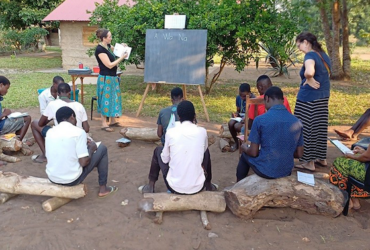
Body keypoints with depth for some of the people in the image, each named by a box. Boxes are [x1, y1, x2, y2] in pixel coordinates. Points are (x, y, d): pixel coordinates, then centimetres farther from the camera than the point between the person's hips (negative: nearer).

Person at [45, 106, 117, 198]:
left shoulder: (50, 132, 4)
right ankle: (103, 188, 20)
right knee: (102, 148, 12)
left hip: (52, 178, 6)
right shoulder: (78, 132, -13)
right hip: (72, 179, -6)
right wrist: (92, 148, 4)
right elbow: (84, 162, -17)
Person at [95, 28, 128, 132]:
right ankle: (104, 124, 10)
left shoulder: (107, 46, 6)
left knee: (114, 98, 15)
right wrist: (122, 57, -16)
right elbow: (109, 65, -22)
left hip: (112, 77, 9)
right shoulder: (100, 49, -19)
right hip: (105, 78, -9)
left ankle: (113, 121, 28)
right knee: (106, 100, -1)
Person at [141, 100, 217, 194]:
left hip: (174, 187, -1)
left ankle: (151, 186, 30)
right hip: (197, 187, 1)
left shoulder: (170, 132, -11)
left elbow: (165, 159, 3)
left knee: (158, 150, 21)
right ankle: (208, 186, 38)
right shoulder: (202, 132, -7)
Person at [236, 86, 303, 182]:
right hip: (286, 171, 5)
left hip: (265, 171, -4)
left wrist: (245, 148, 9)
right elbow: (299, 154, 3)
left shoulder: (260, 120, -17)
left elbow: (254, 153, -13)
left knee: (245, 156, 27)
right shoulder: (297, 122, -4)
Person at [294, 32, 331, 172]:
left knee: (307, 128, 1)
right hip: (323, 97, 9)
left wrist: (309, 80, -17)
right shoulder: (323, 55, 12)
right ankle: (321, 158, 28)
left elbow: (309, 72, -37)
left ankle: (309, 162, 10)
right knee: (320, 128, 17)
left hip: (309, 98, -9)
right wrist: (314, 80, 6)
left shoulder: (310, 55, -16)